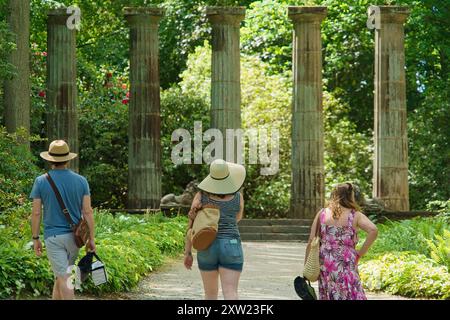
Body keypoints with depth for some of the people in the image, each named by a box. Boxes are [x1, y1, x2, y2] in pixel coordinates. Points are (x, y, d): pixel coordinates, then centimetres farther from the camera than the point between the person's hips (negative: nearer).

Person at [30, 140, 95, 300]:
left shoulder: (41, 181, -6)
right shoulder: (81, 181, -1)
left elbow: (36, 213, -5)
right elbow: (87, 212, -3)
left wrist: (35, 238, 4)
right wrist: (91, 238, 3)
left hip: (53, 236, -3)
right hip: (74, 236, 3)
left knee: (64, 279, -4)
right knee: (60, 275, 19)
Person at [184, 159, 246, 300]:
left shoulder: (201, 196, -2)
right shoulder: (238, 197, 0)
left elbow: (191, 226, -1)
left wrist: (188, 253, 7)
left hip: (207, 248, 1)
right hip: (231, 248, -1)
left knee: (210, 293, 18)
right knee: (230, 295, -8)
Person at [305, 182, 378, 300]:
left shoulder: (322, 214, 7)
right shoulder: (355, 215, 0)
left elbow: (311, 241, 5)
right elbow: (373, 231, -16)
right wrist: (360, 253, -7)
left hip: (325, 266, 4)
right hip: (346, 266, -4)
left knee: (328, 297, 13)